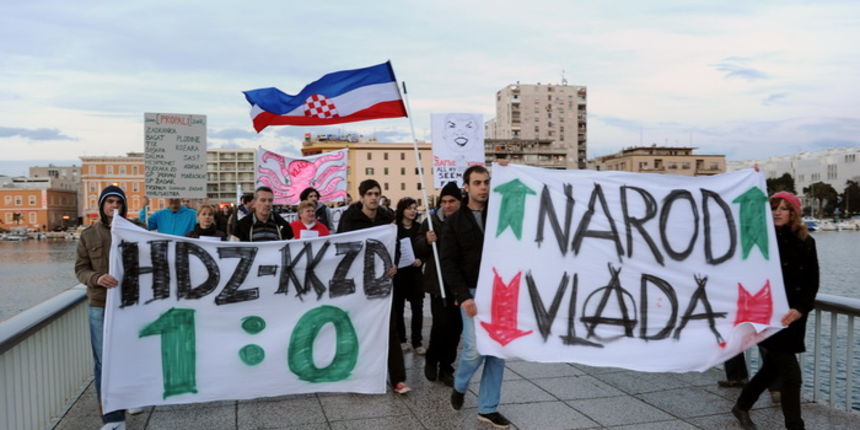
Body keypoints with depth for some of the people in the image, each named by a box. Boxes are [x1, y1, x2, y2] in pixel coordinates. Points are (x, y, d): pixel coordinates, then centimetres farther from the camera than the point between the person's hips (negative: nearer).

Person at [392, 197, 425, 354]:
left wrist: (420, 260, -13)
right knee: (398, 307, 7)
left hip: (415, 273, 2)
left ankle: (417, 342, 11)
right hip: (398, 272, -2)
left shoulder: (419, 228, 5)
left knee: (417, 308, 1)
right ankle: (401, 339, 23)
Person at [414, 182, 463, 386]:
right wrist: (427, 241, -19)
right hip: (439, 282, -2)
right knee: (441, 323, -6)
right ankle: (432, 359, 21)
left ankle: (446, 368, 23)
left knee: (455, 326, 8)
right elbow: (418, 248, 1)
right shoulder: (432, 221, -1)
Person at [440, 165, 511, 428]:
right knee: (475, 348, -10)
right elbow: (448, 263, -4)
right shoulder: (455, 222, 1)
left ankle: (488, 408, 17)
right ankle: (459, 386, 22)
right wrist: (463, 297, -15)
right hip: (473, 292, -3)